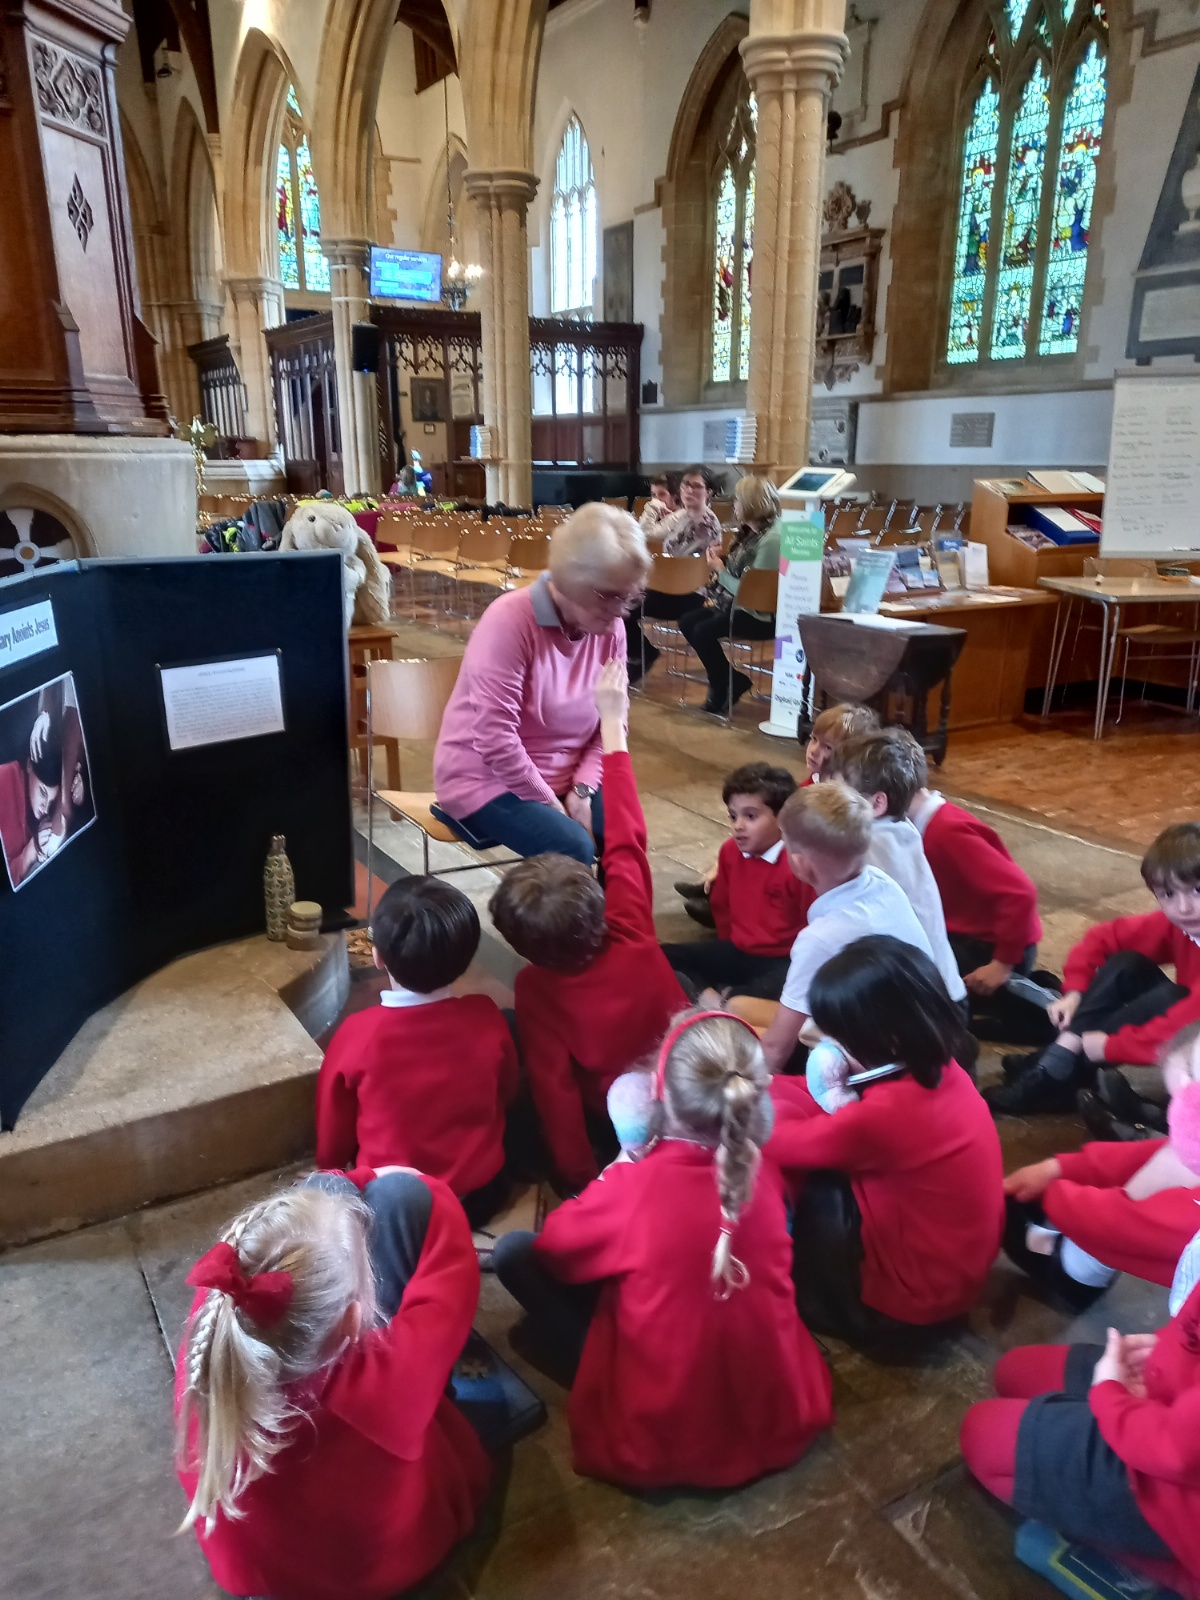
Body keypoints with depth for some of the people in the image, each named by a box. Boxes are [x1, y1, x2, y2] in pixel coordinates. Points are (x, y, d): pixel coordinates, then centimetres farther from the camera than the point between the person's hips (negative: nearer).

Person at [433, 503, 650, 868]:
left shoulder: (611, 629, -3)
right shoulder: (510, 621, -22)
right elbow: (495, 739, -25)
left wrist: (582, 789, -11)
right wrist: (549, 802, -19)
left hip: (567, 779, 6)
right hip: (487, 780, -6)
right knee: (573, 849, -27)